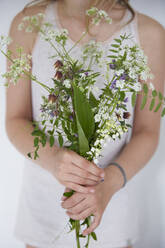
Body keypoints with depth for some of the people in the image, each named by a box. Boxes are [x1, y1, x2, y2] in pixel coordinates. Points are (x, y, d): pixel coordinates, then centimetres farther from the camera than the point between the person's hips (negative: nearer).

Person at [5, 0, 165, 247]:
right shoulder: (28, 23, -13)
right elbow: (16, 122, -9)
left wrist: (109, 183, -26)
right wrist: (53, 159, -30)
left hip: (111, 197, 0)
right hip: (42, 198, 1)